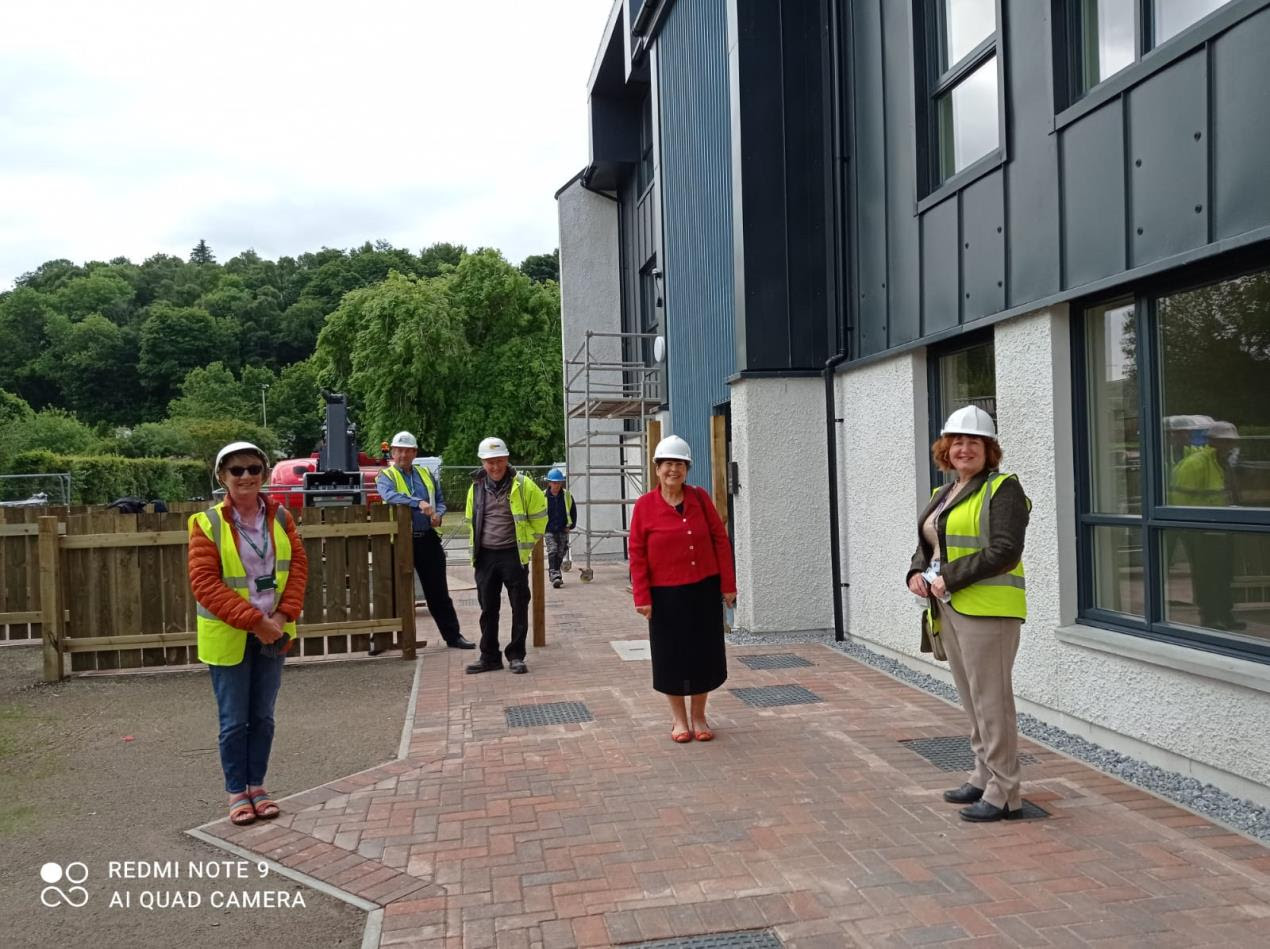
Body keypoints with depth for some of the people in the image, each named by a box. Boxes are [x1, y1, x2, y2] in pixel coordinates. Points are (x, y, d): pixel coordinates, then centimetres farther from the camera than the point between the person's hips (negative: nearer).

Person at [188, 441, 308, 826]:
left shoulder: (280, 517, 2)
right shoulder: (207, 523, -10)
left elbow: (298, 566, 2)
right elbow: (204, 582, -15)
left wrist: (284, 614, -12)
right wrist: (252, 620, -20)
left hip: (273, 633, 3)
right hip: (228, 637, -3)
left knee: (263, 717, 12)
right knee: (234, 720, 5)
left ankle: (257, 785, 26)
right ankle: (237, 792, 20)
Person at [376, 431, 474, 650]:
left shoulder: (426, 474, 15)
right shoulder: (385, 476, -1)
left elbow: (440, 500, 19)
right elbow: (389, 495, -23)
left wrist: (438, 514, -4)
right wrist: (418, 503, -33)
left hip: (428, 539, 4)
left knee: (438, 591, 10)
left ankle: (453, 635, 17)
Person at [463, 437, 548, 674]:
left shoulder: (522, 485, -6)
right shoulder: (476, 487, 6)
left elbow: (539, 515, 4)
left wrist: (530, 541, 3)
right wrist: (475, 546, 14)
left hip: (513, 554, -3)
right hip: (485, 556, 4)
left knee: (519, 607, 2)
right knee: (488, 608, 10)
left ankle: (516, 656, 13)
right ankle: (489, 657, 19)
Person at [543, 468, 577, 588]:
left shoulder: (567, 495, 0)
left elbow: (573, 511, 11)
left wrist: (571, 525, 5)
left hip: (563, 530, 3)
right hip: (549, 531, -3)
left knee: (560, 554, 10)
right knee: (552, 552, -16)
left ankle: (554, 574, 27)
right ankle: (554, 575, -22)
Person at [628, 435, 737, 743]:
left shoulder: (700, 498, 0)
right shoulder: (644, 506, -5)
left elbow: (720, 540, 3)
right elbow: (637, 554, -4)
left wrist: (728, 584, 0)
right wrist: (642, 597, -8)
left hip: (704, 590, 2)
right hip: (665, 594, -2)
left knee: (704, 653, 9)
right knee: (671, 656, 7)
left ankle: (698, 716, 26)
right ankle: (678, 718, 25)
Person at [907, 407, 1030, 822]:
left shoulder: (1002, 489, -8)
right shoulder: (941, 495, 18)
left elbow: (1005, 551, -18)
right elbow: (926, 547, 22)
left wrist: (950, 578, -18)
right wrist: (916, 573, 1)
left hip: (986, 609, -8)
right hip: (947, 610, 9)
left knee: (991, 701, -5)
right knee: (971, 699, 16)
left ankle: (1003, 793, 3)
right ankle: (983, 777, 27)